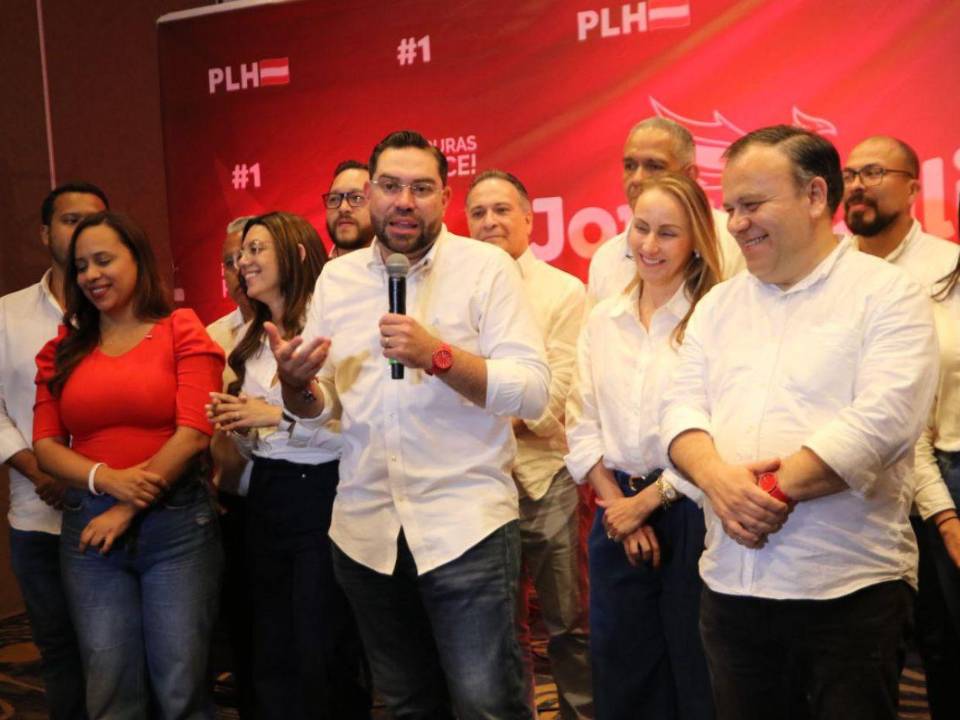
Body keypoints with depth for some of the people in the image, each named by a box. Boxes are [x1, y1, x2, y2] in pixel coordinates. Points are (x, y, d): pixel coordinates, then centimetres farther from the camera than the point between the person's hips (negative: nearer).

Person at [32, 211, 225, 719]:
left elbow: (194, 433, -9)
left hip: (176, 524, -3)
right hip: (88, 526, 3)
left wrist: (127, 511, -9)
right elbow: (45, 444, 6)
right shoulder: (64, 348, 12)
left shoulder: (181, 330, 1)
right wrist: (108, 480, -13)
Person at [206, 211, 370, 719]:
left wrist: (281, 415, -18)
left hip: (322, 498, -7)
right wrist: (237, 426, -1)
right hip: (266, 500, 8)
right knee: (271, 656, 14)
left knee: (323, 657, 3)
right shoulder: (251, 337, 13)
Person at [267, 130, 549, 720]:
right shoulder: (336, 279, 9)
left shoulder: (488, 267, -4)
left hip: (467, 524, -4)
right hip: (366, 531, 4)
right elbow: (321, 408, 11)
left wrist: (438, 355, -24)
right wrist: (298, 386, -11)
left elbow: (533, 393, -12)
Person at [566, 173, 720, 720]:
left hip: (689, 510, -5)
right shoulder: (603, 319, 7)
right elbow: (583, 425, 7)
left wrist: (649, 500, -9)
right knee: (622, 675, 15)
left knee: (696, 675, 9)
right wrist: (618, 504, -3)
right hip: (619, 511, 5)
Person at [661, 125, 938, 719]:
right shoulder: (719, 305, 12)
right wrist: (716, 476, -16)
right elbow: (682, 405, 4)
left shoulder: (888, 294, -5)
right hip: (731, 583, 5)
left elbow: (882, 421, -17)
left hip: (849, 589, -5)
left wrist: (776, 489, -17)